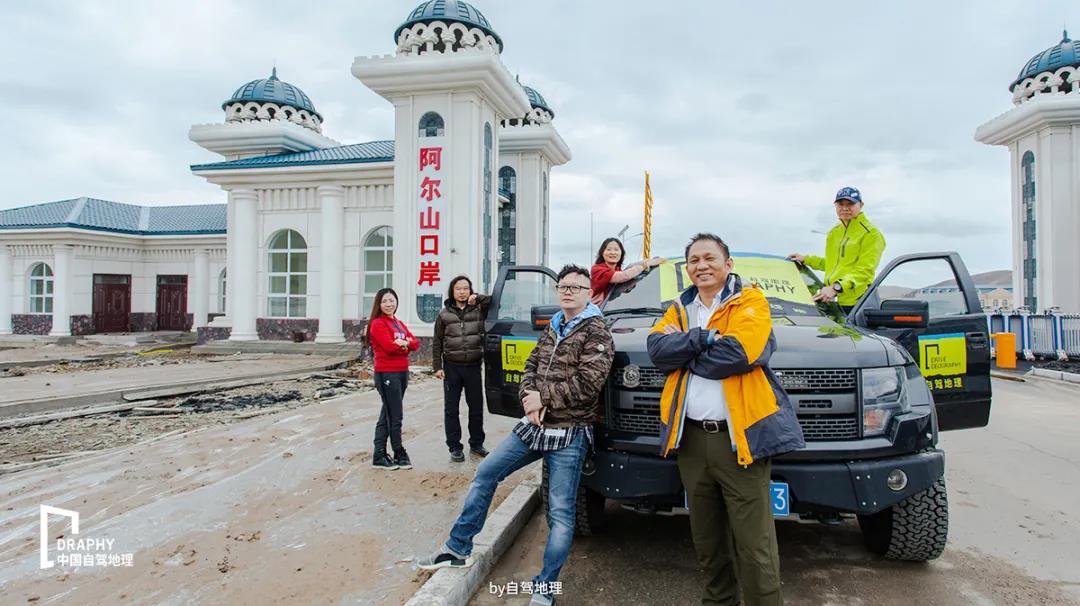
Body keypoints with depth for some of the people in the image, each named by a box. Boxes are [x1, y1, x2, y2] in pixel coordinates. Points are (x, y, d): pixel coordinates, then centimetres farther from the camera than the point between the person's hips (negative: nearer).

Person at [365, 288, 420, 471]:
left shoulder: (399, 324, 16)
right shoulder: (378, 324, -8)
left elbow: (416, 344, 7)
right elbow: (389, 346, -20)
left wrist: (404, 343, -13)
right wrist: (406, 344, -4)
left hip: (402, 372, 8)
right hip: (386, 373, -8)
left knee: (387, 414, 12)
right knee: (396, 416, -2)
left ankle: (379, 456, 20)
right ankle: (400, 455, 10)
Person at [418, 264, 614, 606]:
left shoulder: (595, 331, -10)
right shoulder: (552, 328, 14)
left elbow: (587, 383, -20)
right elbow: (531, 366, 13)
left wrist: (542, 397, -14)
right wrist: (529, 396, -9)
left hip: (569, 435, -7)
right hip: (533, 425, 8)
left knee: (561, 514, -3)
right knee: (485, 475, 10)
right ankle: (458, 549, 24)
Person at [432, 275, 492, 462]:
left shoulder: (479, 310, 3)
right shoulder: (444, 313, 2)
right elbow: (437, 342, 3)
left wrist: (478, 298, -12)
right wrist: (437, 366, -3)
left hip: (473, 367, 1)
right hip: (452, 367, -1)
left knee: (476, 407, 10)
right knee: (451, 409, 5)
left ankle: (476, 444, 25)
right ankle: (454, 447, 15)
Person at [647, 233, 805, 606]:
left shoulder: (750, 302, 0)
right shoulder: (679, 309, 15)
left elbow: (739, 352, -18)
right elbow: (657, 350, -3)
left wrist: (684, 350, -7)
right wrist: (705, 338, -14)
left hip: (739, 436, -5)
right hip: (690, 435, 5)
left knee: (754, 544, -3)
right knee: (706, 538, 18)